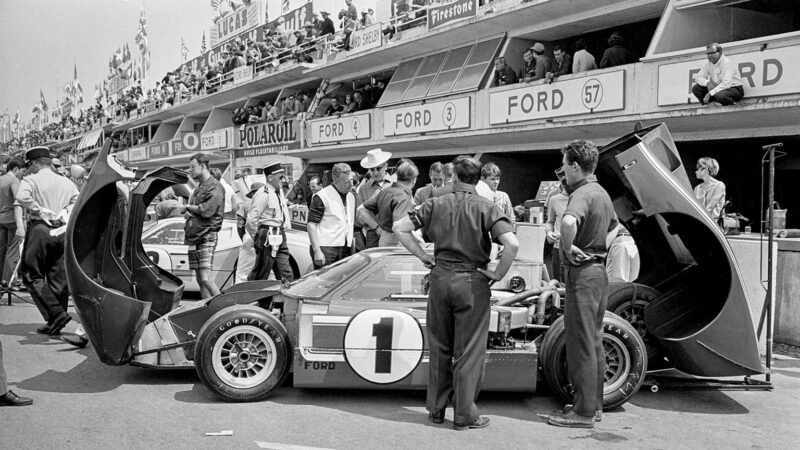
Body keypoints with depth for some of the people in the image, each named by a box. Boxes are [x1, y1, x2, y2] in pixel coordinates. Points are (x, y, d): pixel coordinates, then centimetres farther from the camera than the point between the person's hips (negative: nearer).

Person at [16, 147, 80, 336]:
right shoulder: (66, 182, 15)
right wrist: (64, 213, 0)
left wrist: (42, 211, -11)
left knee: (32, 276, 3)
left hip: (40, 230, -5)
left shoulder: (31, 180, -1)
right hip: (63, 233, 5)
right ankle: (54, 324, 10)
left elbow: (22, 197, -19)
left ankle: (57, 314, -12)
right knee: (59, 278, 8)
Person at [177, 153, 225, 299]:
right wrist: (188, 213, 3)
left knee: (206, 278, -17)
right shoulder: (199, 188, 20)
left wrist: (187, 207, -4)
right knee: (200, 280, 8)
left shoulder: (215, 187, -8)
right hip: (193, 238, 9)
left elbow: (206, 210, -19)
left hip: (207, 237, -9)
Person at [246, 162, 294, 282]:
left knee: (286, 275, 8)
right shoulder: (264, 194, -14)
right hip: (269, 239, -9)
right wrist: (256, 238, -9)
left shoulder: (280, 192, 14)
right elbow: (251, 219, -17)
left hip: (280, 237, 9)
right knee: (260, 275, -3)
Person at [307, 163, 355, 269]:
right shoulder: (322, 197, -8)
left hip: (346, 250, 6)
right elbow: (311, 225, -11)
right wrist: (316, 251, -18)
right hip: (326, 249, -6)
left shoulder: (351, 197, 15)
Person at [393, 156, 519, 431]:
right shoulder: (486, 208, -7)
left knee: (439, 349, 15)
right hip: (472, 282, -3)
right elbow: (512, 243, -21)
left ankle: (436, 409, 24)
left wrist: (422, 256, 7)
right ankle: (464, 415, 11)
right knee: (468, 352, 6)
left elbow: (400, 228, 3)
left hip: (440, 277, 3)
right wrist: (498, 274, -8)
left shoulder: (436, 204, 3)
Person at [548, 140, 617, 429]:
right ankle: (594, 404, 26)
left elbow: (569, 222, -41)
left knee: (580, 343, -4)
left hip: (582, 273, -10)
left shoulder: (582, 194, -18)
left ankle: (583, 413, 2)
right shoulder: (602, 193, 13)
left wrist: (567, 248, -24)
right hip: (599, 270, 10)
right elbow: (613, 225, 33)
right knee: (594, 340, 16)